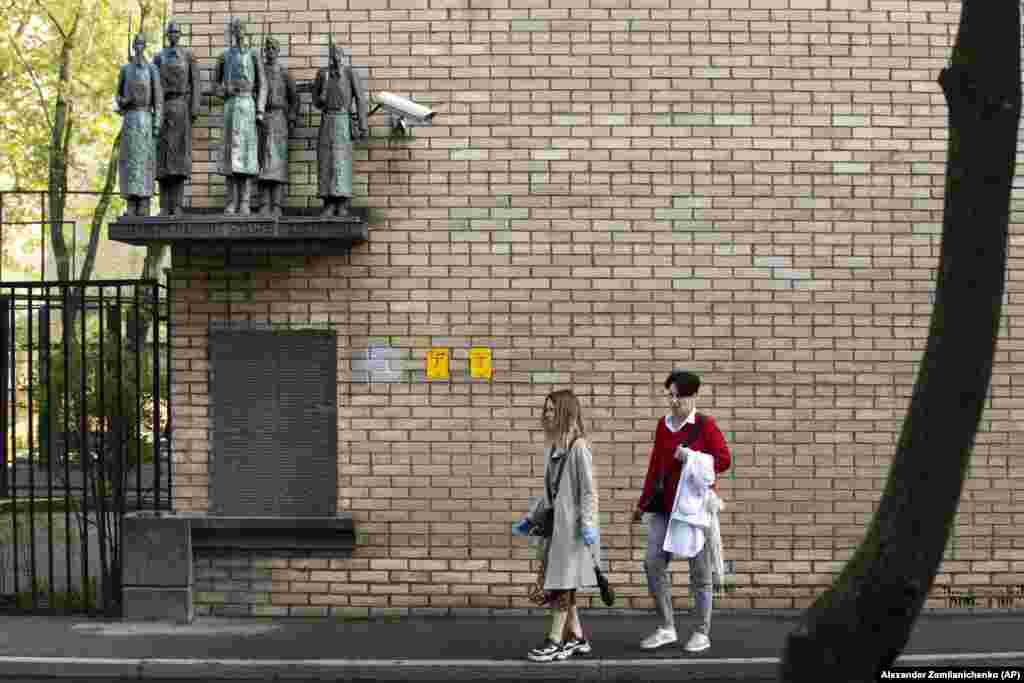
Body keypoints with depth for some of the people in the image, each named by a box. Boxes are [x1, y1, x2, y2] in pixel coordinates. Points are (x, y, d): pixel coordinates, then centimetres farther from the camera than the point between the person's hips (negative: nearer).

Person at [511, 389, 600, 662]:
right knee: (561, 583, 10)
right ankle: (576, 637, 18)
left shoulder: (578, 447, -12)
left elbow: (589, 490, -14)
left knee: (560, 582, -3)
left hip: (573, 526, -8)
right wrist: (531, 520, 21)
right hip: (557, 525, 8)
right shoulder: (553, 448, 12)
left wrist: (587, 524, -21)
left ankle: (555, 640, 3)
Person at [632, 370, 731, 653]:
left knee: (699, 569, 3)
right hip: (663, 505, 5)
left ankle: (703, 633, 14)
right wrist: (643, 503, 18)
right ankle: (667, 628, 11)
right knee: (653, 563, -1)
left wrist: (691, 456, -19)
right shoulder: (663, 425, 11)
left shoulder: (705, 425, -5)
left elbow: (724, 460, -8)